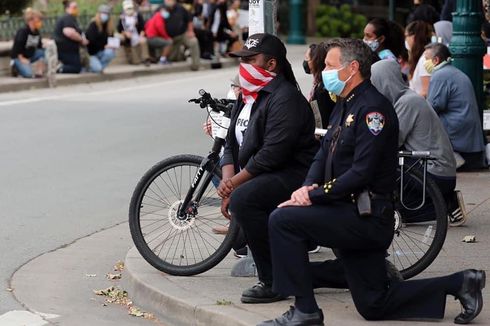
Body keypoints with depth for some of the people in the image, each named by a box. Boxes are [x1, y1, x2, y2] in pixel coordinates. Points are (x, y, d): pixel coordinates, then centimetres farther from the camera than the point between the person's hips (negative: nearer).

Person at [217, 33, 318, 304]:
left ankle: (273, 282, -23)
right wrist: (228, 182, -3)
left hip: (293, 176, -11)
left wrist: (234, 183, -18)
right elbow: (232, 145, 15)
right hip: (264, 176, 11)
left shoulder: (285, 98, -15)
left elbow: (272, 154, -23)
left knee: (243, 199, -29)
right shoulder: (247, 97, 16)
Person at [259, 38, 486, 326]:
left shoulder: (373, 108, -16)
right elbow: (324, 154, 14)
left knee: (283, 220, -19)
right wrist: (308, 186, -6)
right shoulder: (344, 107, 15)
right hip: (355, 218, 10)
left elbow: (361, 173, -23)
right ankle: (459, 283, 21)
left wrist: (314, 196, -20)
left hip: (367, 218, -10)